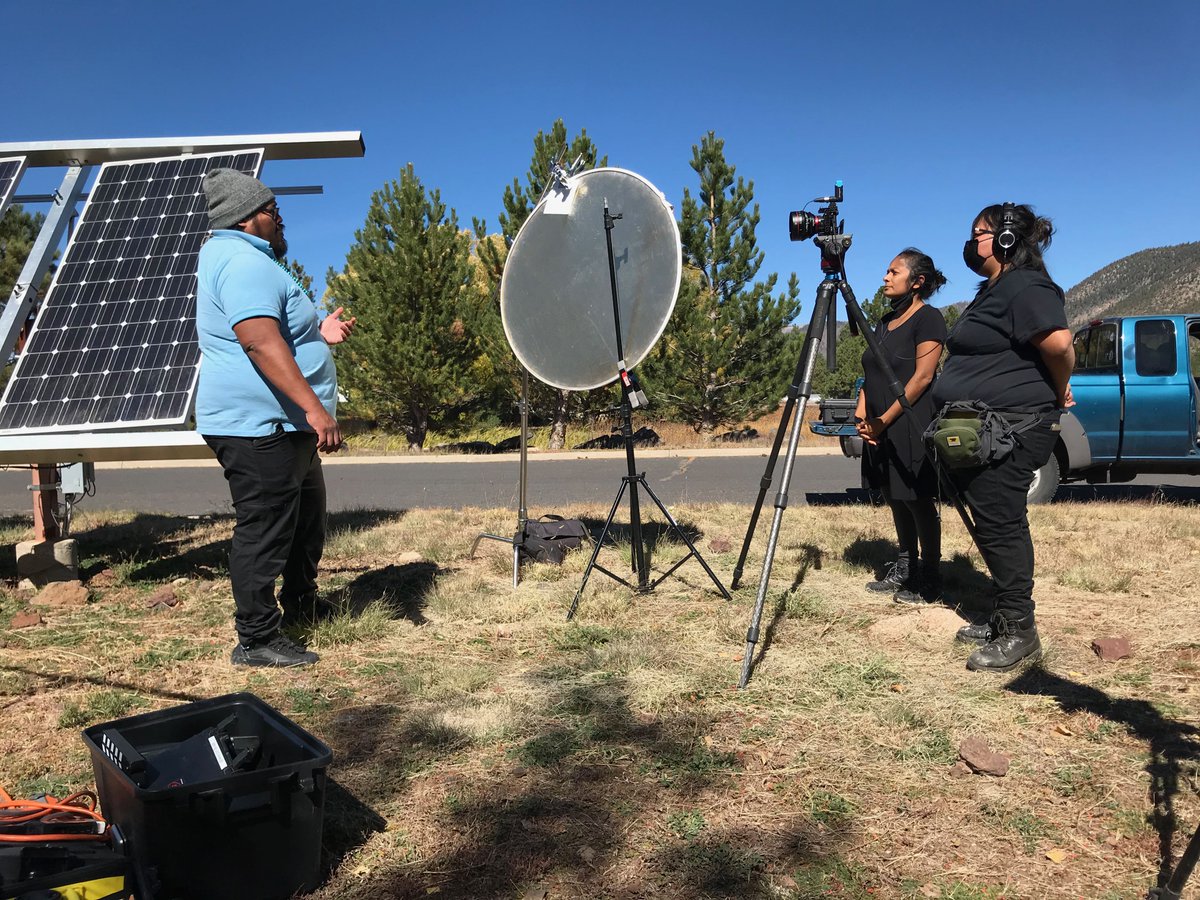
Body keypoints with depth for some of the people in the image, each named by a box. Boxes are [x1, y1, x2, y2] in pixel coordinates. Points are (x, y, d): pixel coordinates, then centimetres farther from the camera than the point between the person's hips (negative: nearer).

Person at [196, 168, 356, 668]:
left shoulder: (240, 258, 21)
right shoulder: (244, 261, -15)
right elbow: (260, 342, -29)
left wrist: (318, 333, 15)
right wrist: (314, 407, -33)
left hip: (284, 426, 11)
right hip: (259, 425, -11)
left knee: (307, 514, 22)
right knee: (264, 529, -5)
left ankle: (300, 600, 38)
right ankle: (256, 640, 5)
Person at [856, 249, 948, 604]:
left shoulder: (928, 318, -9)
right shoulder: (886, 321, 16)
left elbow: (922, 377, -15)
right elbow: (871, 374, 17)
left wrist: (885, 419, -17)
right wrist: (862, 416, 2)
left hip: (911, 428, -8)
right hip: (881, 429, 8)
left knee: (919, 502, -2)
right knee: (896, 501, 13)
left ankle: (929, 581, 8)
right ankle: (904, 569, 24)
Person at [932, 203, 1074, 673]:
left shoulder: (1026, 288, -13)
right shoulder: (993, 290, 19)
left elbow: (1058, 343, -25)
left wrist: (1058, 393, -11)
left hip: (1010, 428, -10)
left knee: (1001, 525, -7)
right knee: (992, 525, 13)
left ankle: (1019, 630, 2)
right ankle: (1003, 618, 23)